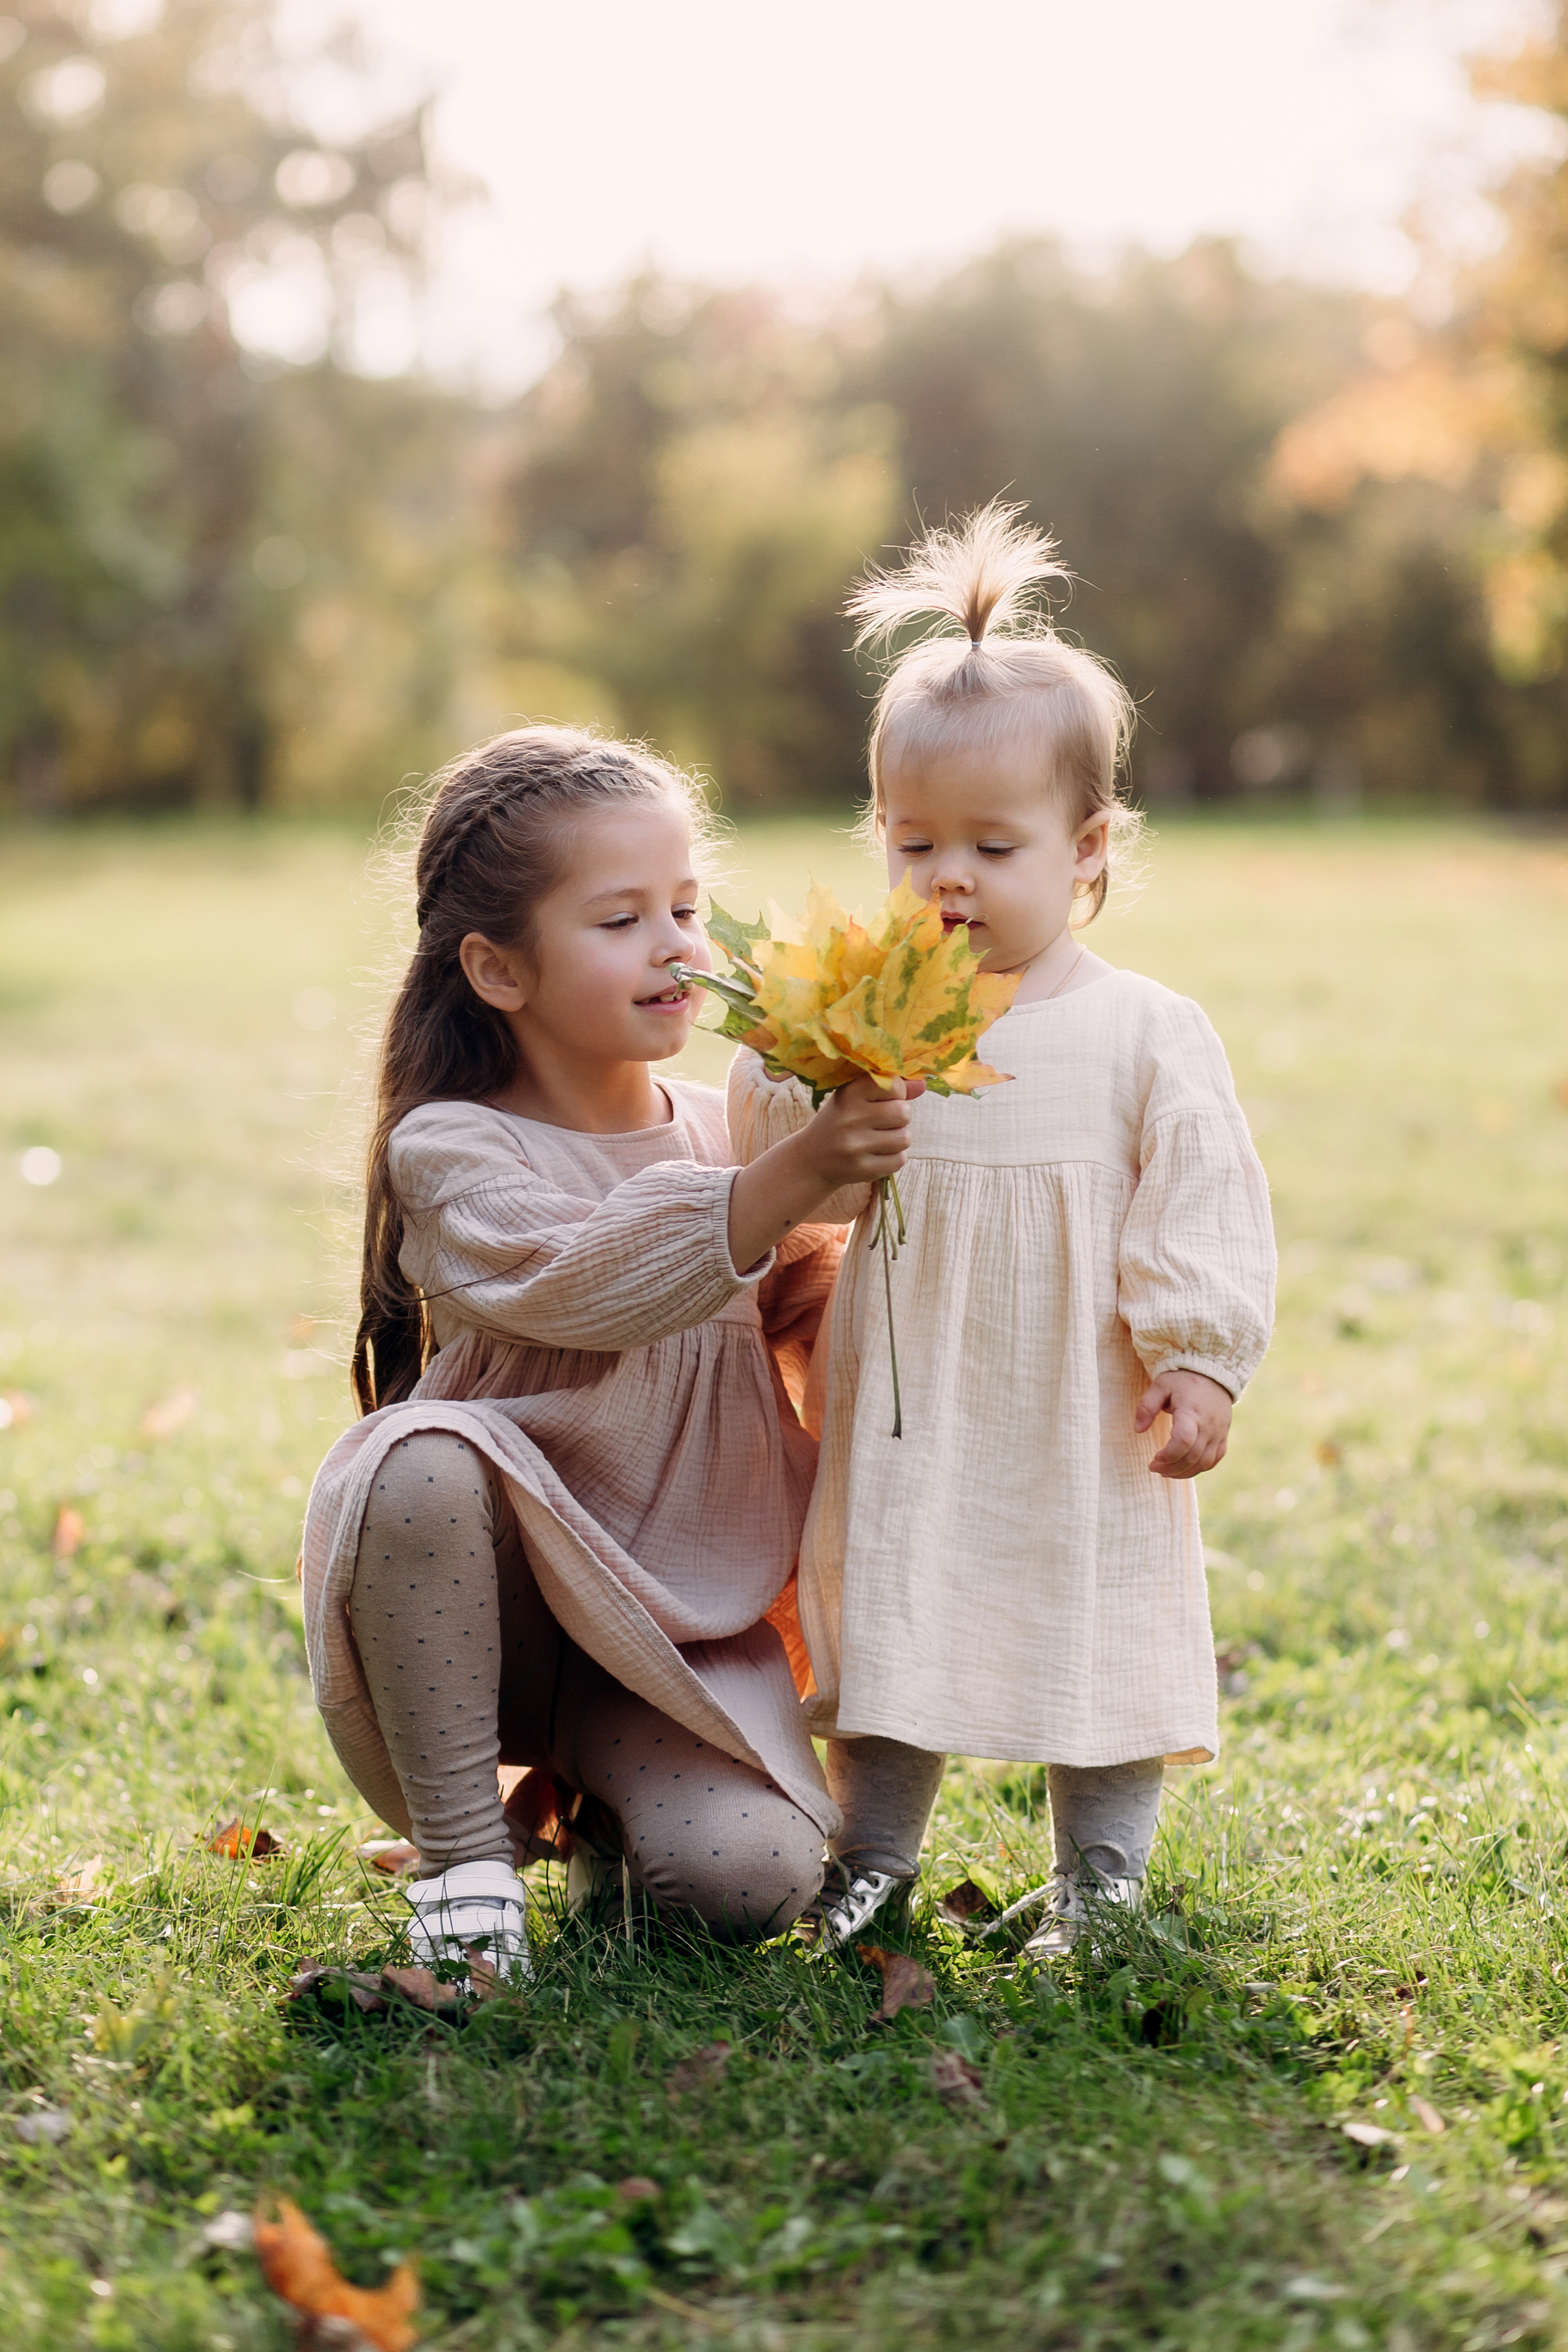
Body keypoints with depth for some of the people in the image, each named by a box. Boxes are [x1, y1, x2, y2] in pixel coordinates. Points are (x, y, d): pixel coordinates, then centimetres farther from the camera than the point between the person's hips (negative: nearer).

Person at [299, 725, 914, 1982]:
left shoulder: (729, 1135, 2)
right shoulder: (452, 1154, -12)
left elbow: (795, 1323, 13)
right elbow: (579, 1286, -31)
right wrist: (797, 1175, -39)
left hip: (688, 1622, 3)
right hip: (496, 1599, -3)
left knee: (751, 1878, -21)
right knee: (431, 1459, -36)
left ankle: (599, 1787, 16)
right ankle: (463, 1849, -16)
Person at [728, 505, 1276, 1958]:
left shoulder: (1147, 1035, -5)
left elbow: (1204, 1211, -4)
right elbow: (785, 1175, 2)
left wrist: (1198, 1365, -8)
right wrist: (779, 1080, -15)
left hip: (1083, 1421, -2)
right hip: (903, 1412, 2)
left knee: (1102, 1623, 8)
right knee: (882, 1608, 12)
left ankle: (1100, 1872, 26)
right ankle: (873, 1851, 30)